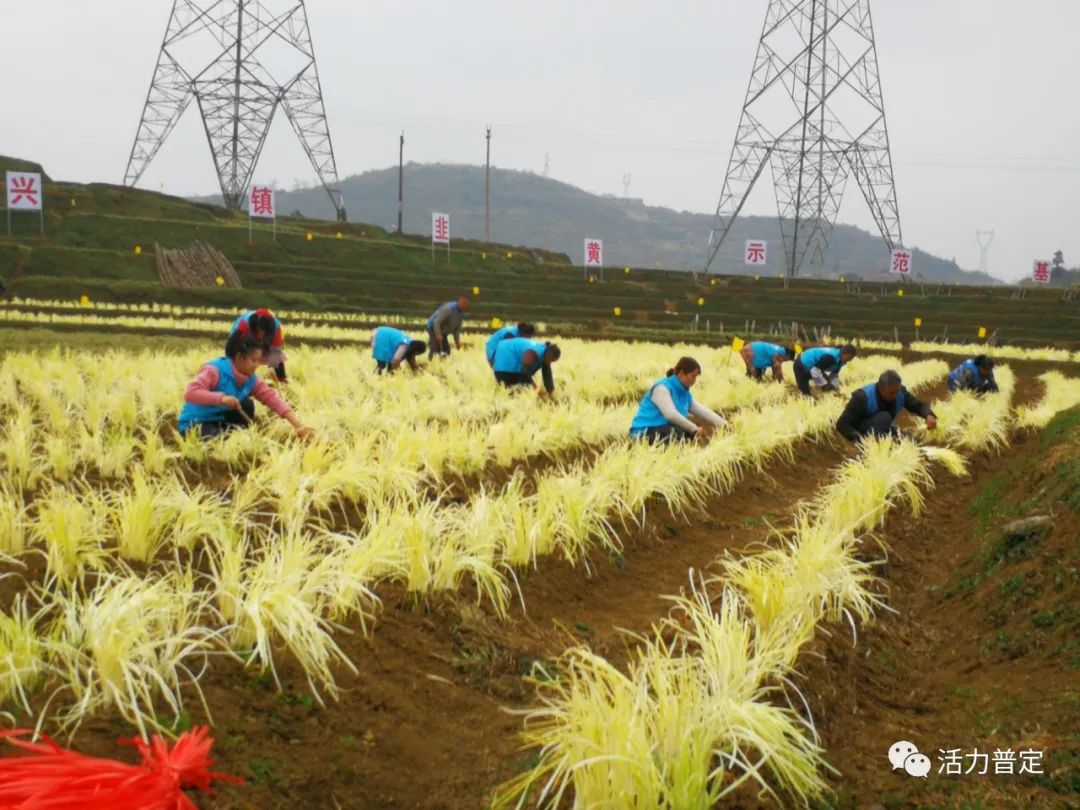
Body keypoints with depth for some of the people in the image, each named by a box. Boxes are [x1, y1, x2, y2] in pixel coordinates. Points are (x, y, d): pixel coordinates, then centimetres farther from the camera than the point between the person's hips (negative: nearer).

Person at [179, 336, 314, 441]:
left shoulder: (251, 380, -3)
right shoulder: (215, 370, -21)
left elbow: (273, 398, -13)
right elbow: (189, 393, -33)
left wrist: (299, 427, -26)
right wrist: (221, 398, -46)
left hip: (221, 422, 7)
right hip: (195, 424, -7)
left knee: (246, 405, -17)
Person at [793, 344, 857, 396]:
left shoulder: (840, 360, -4)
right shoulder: (830, 357, -36)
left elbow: (834, 374, 9)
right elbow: (815, 370, -37)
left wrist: (835, 388, 0)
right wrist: (824, 385, -30)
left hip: (810, 368, 10)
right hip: (801, 366, -10)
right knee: (805, 393, -12)